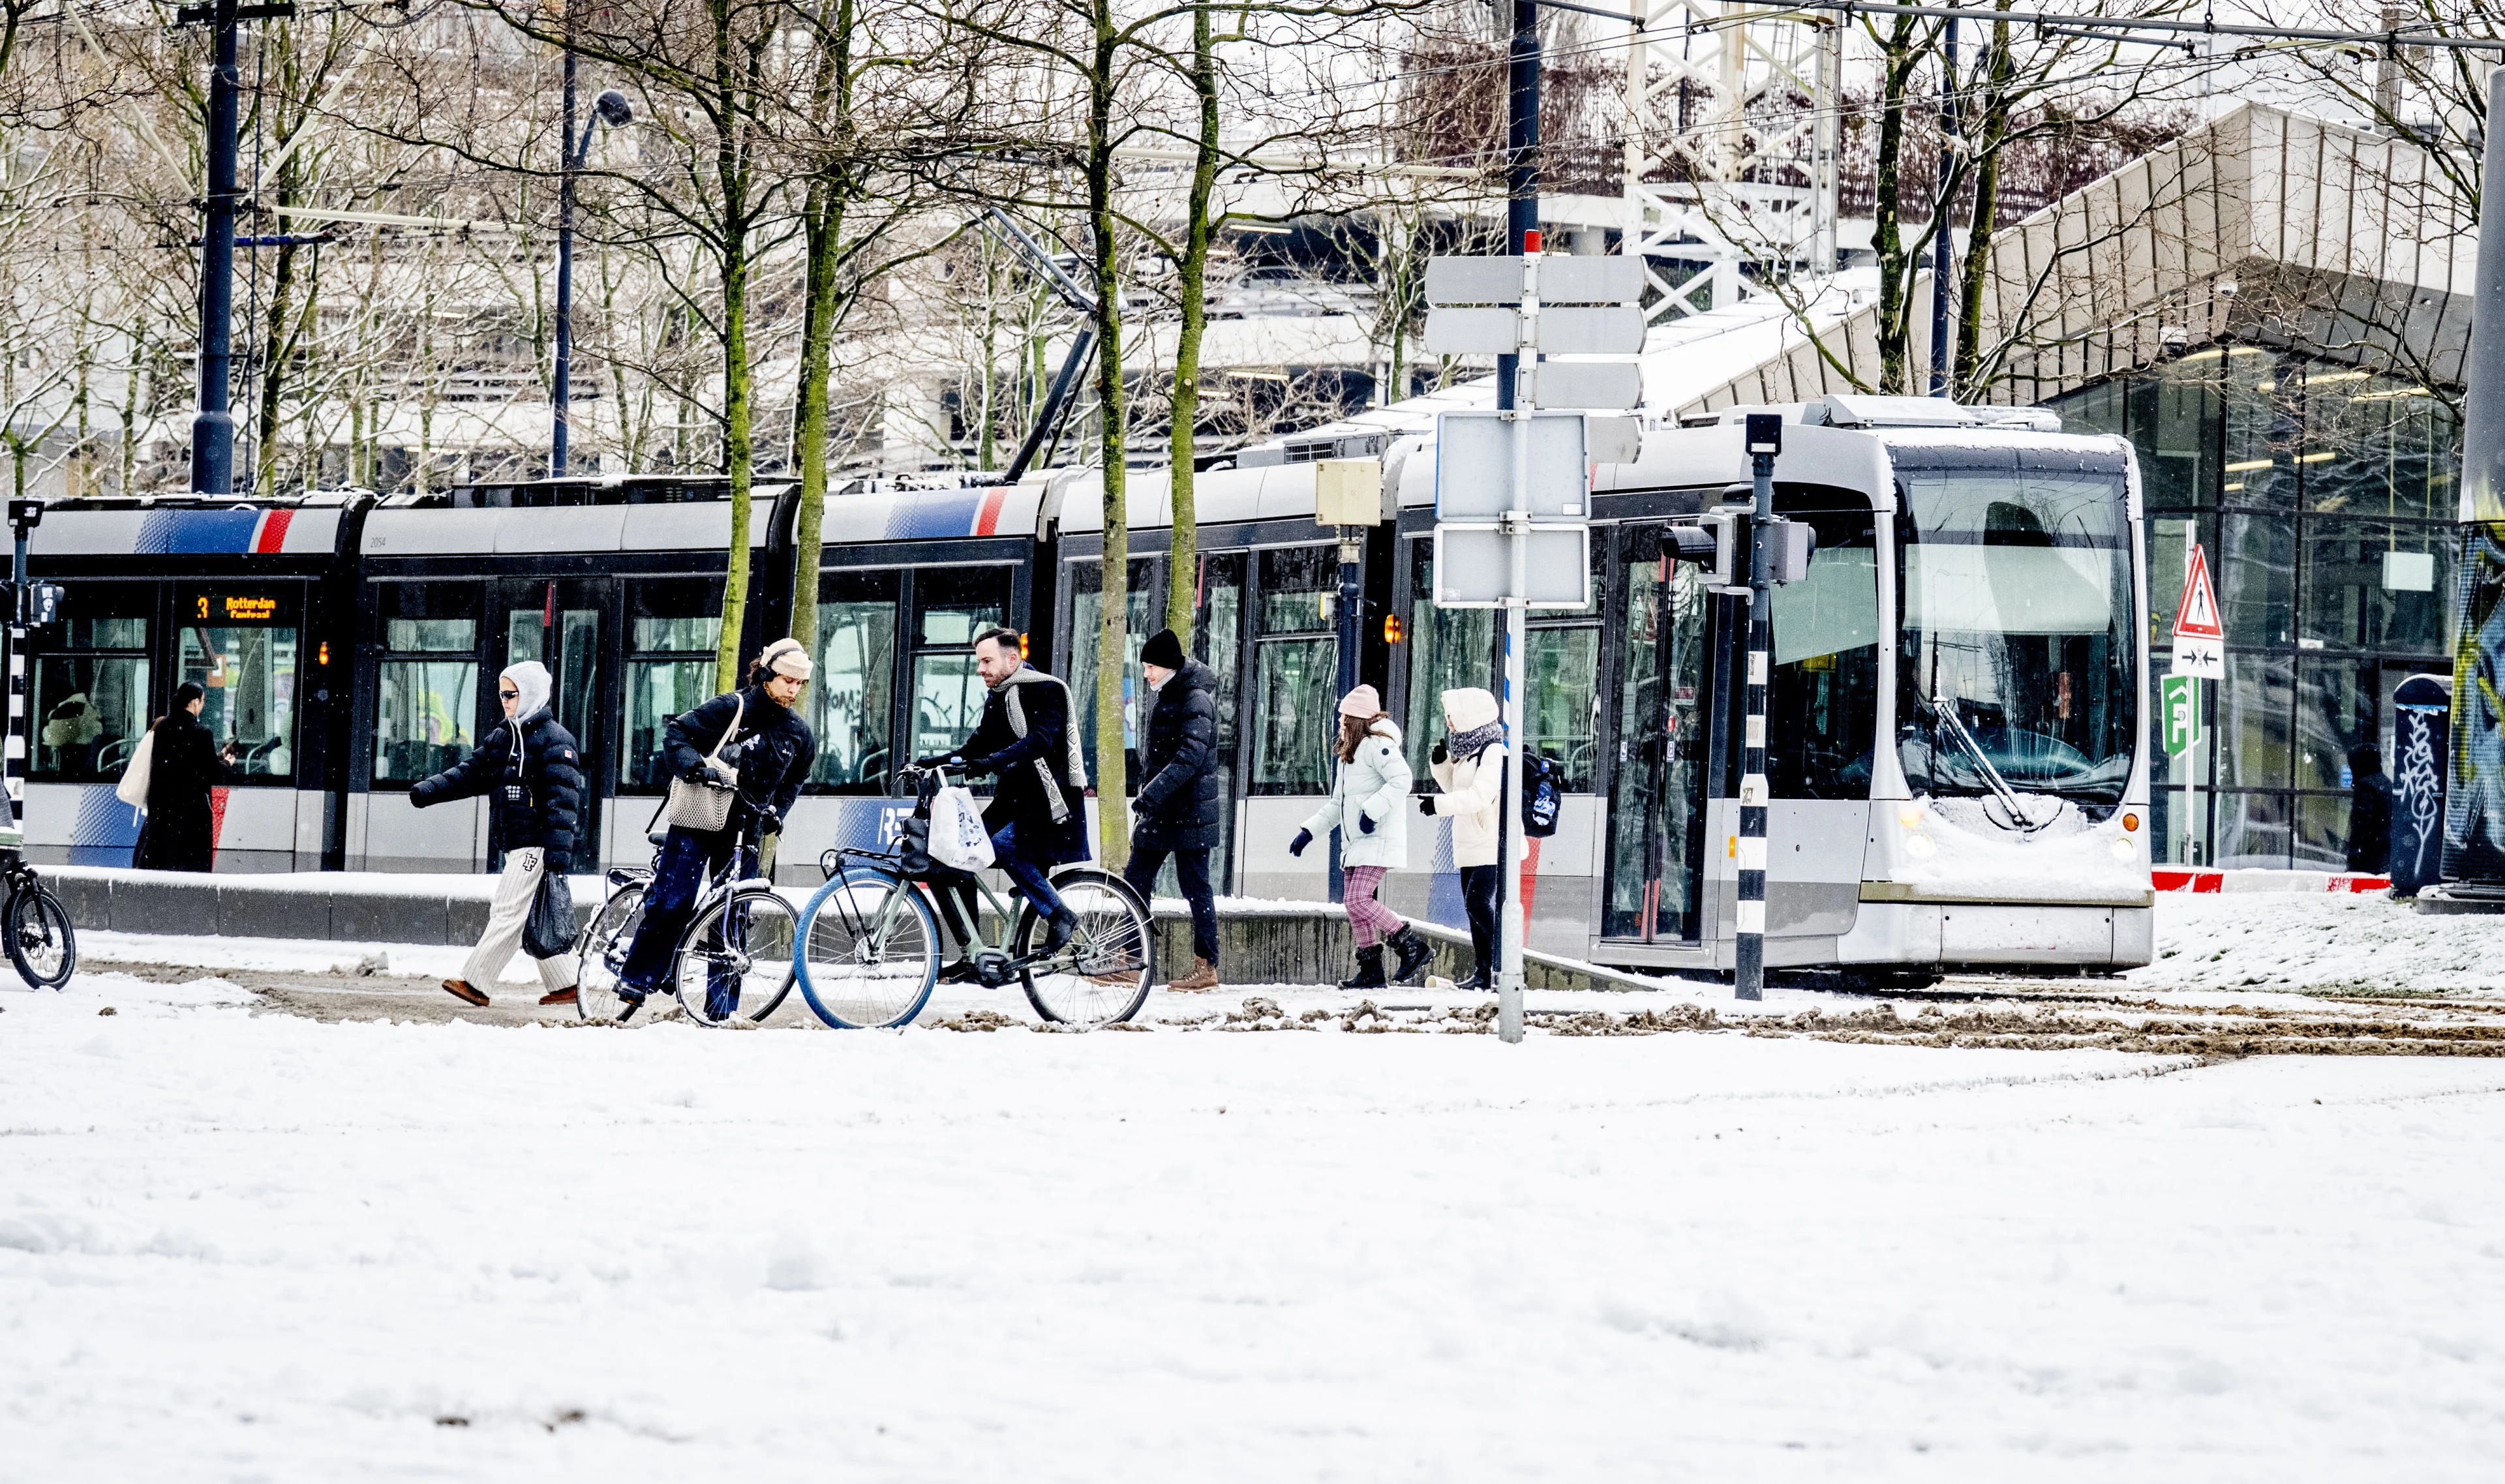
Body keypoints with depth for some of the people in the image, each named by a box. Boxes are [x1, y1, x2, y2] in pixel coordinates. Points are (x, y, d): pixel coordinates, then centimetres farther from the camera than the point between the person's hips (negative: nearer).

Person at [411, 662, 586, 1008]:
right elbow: (471, 773, 14)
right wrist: (429, 791, -2)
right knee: (535, 918, 11)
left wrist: (559, 849, -24)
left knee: (508, 914, -10)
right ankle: (563, 986, 16)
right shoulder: (501, 738, 18)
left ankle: (474, 983, -14)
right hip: (516, 845, 9)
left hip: (537, 845, -9)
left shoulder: (555, 740, -9)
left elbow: (563, 797, -16)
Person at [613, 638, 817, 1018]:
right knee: (672, 901, -11)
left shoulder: (799, 734, 6)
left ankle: (722, 1007, 9)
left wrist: (775, 811, 7)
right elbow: (676, 734, -10)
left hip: (744, 830, 5)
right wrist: (697, 768, -25)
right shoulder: (732, 709, -11)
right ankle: (636, 979, -2)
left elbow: (793, 782, 23)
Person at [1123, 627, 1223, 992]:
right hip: (1160, 811, 10)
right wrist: (1148, 795, 19)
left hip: (1188, 811, -10)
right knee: (1135, 881, 8)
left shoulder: (1196, 699, -15)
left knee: (1195, 888, -4)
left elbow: (1191, 756, -25)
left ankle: (1206, 968, 1)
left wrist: (1152, 793, -30)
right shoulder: (1169, 695, 15)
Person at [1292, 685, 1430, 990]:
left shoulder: (1376, 745, -9)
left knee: (1358, 900, -19)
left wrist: (1372, 811, -28)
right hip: (1355, 843, 10)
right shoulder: (1348, 753, 23)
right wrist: (1308, 832, 19)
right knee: (1353, 904, 5)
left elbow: (1402, 780, -24)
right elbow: (1337, 804, 27)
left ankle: (1413, 947, -12)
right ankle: (1371, 970, 9)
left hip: (1378, 839, -10)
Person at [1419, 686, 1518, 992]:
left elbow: (1480, 795, -24)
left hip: (1493, 846, -10)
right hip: (1471, 847, 10)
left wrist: (1439, 804, -26)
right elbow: (1455, 789, 27)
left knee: (1479, 903, -18)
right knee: (1474, 908, 9)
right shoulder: (1467, 753, 17)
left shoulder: (1493, 752, -14)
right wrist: (1440, 765, 11)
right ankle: (1484, 972, 12)